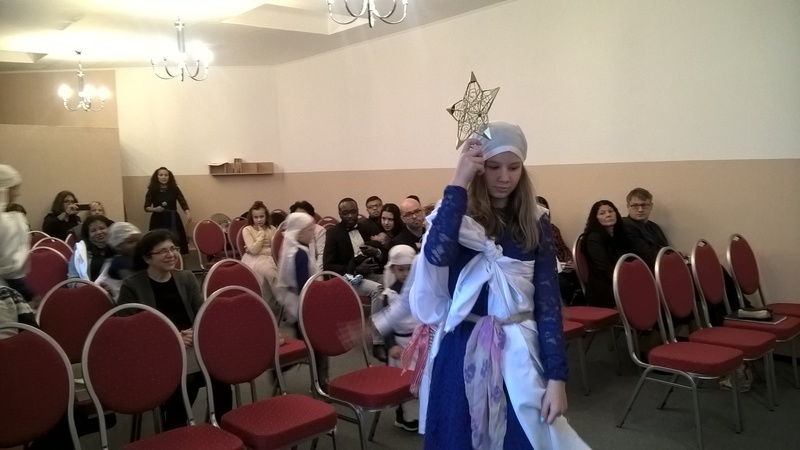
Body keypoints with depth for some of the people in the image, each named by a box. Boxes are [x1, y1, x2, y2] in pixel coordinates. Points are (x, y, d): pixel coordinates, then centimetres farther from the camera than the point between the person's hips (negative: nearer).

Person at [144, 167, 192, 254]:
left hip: (173, 219, 1)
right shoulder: (152, 190, 0)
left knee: (175, 243, -5)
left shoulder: (174, 189, 2)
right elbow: (146, 207, 3)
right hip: (158, 220, -1)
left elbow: (183, 202, -8)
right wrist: (155, 209, -18)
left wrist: (188, 213, -27)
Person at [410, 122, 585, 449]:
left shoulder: (535, 224, 3)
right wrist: (458, 183, -22)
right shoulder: (458, 217, -2)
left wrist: (557, 376, -7)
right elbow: (436, 254, -26)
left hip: (518, 353, 2)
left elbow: (548, 301, -1)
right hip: (462, 351, -1)